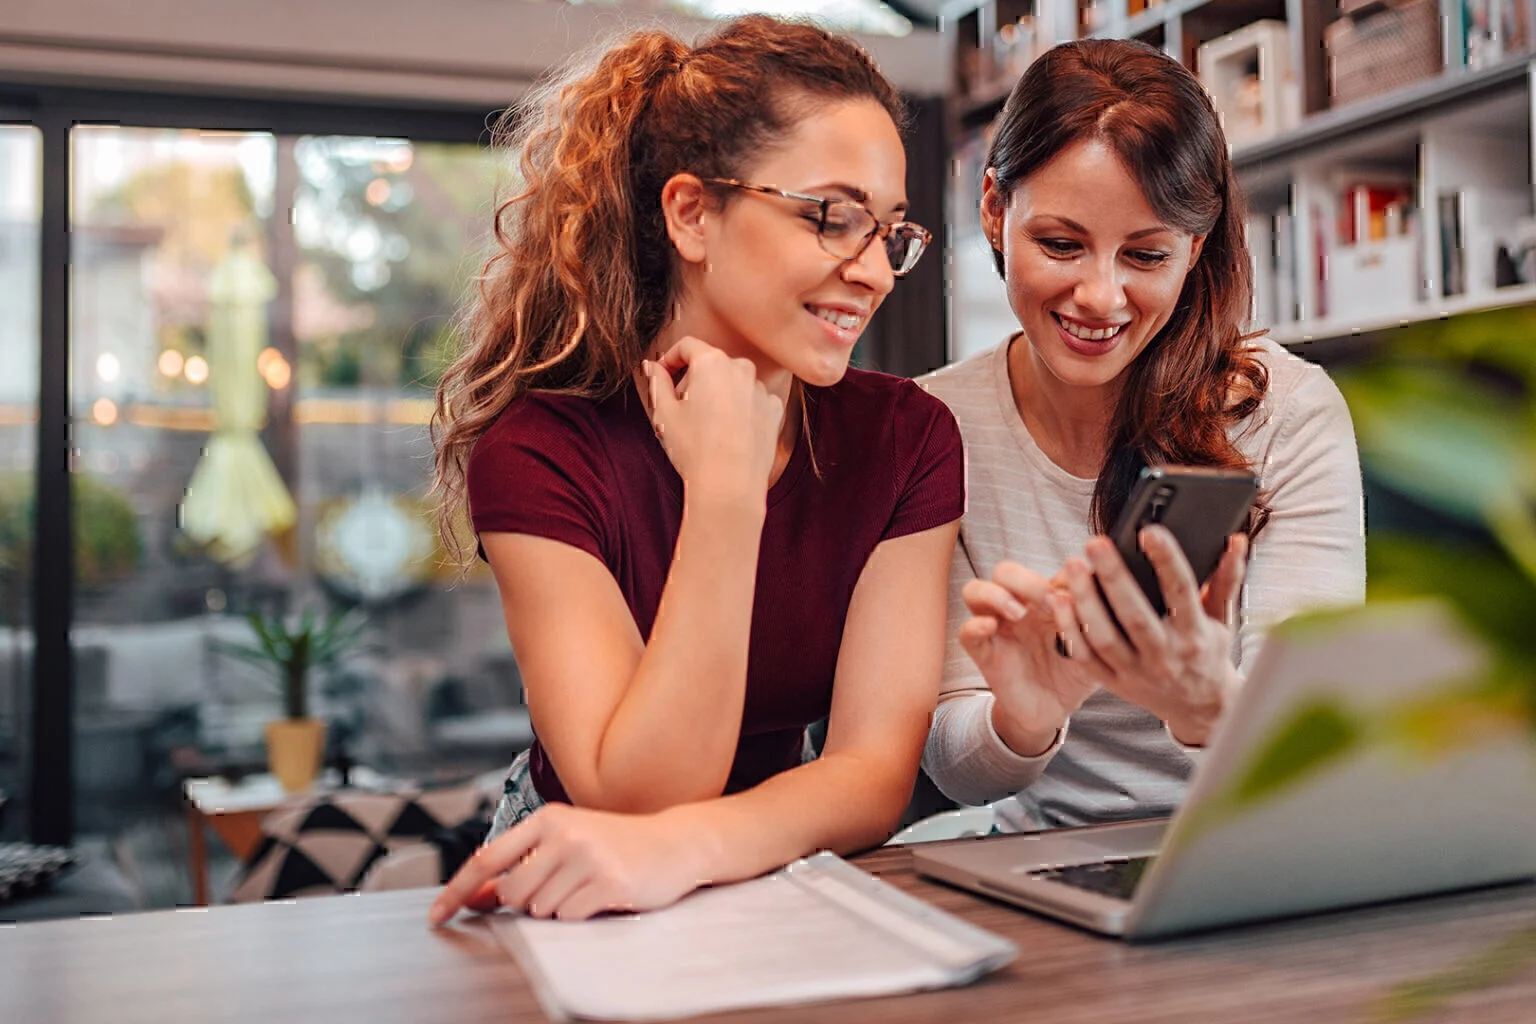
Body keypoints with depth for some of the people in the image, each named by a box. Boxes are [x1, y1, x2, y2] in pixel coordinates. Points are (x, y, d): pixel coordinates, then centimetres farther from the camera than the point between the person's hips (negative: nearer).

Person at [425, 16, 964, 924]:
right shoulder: (544, 453, -17)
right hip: (587, 918, -2)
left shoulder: (908, 439, -8)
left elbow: (878, 768, -15)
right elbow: (640, 798, -22)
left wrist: (680, 848, -33)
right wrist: (726, 489, -28)